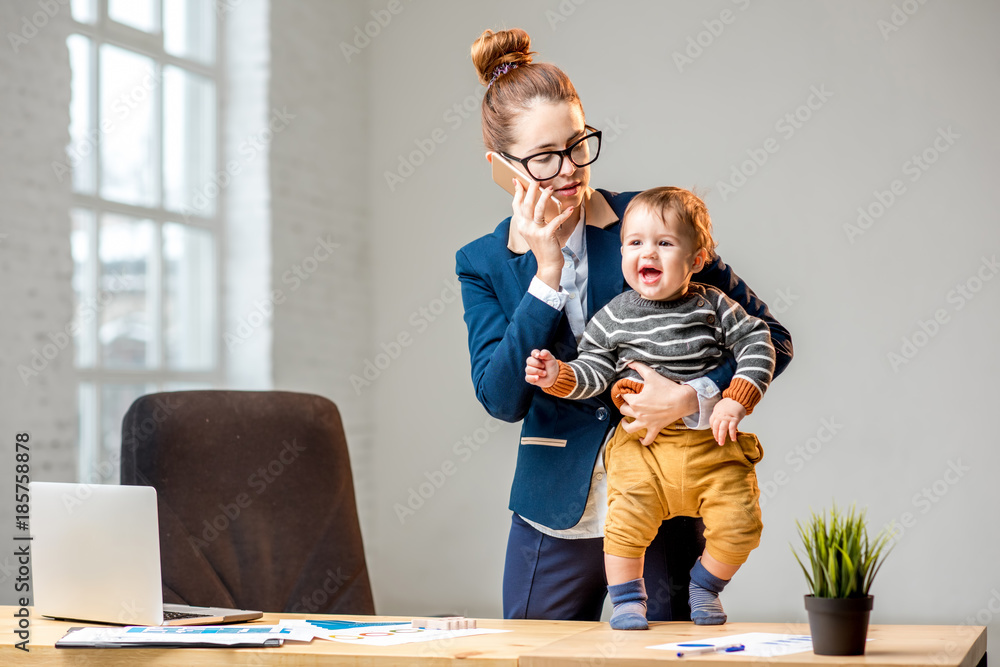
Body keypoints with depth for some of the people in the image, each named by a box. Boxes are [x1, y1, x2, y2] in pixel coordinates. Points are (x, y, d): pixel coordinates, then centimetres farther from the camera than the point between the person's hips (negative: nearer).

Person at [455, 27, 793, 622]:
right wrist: (547, 272, -19)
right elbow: (502, 398, -14)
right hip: (555, 522, 2)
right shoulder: (484, 265, 1)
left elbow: (772, 340, -4)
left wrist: (691, 399, -20)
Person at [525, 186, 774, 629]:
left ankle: (705, 585, 22)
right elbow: (595, 370, 5)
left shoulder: (714, 307, 1)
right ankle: (627, 600, 7)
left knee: (738, 524, -8)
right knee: (626, 520, -18)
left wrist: (736, 401, -7)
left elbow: (757, 343, 3)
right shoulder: (615, 316, 2)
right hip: (643, 442, 0)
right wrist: (559, 376, -14)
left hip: (712, 442, 1)